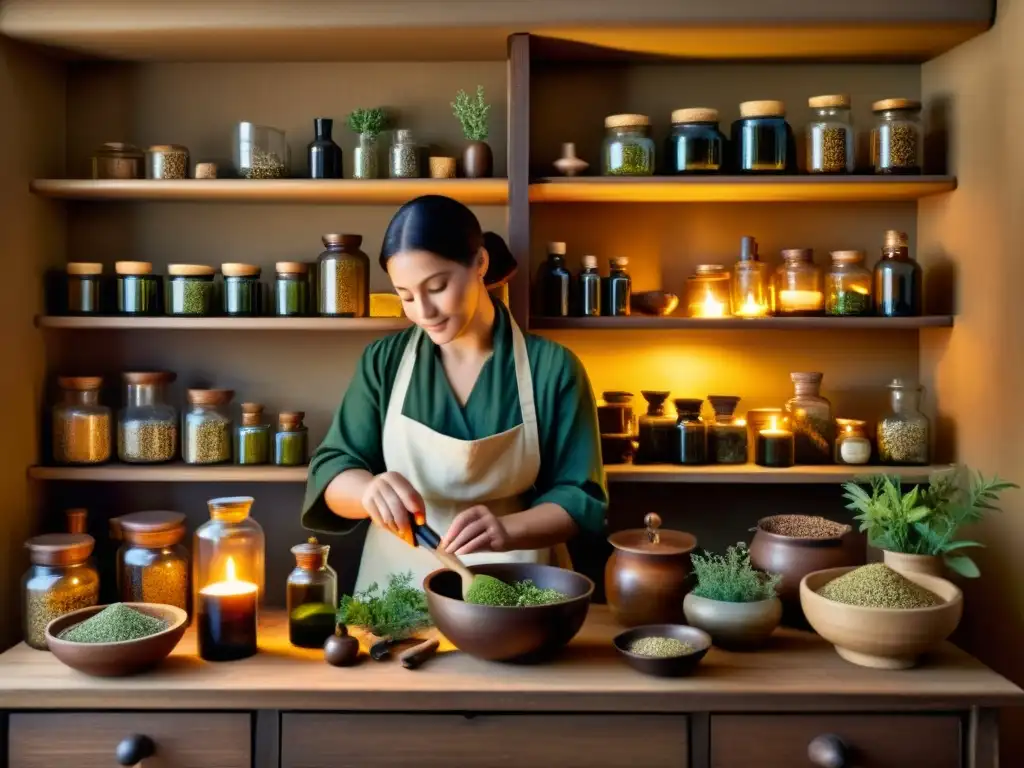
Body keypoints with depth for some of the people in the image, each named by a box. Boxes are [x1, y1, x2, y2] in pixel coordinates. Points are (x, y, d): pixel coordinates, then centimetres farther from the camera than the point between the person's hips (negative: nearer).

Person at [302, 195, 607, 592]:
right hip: (397, 584, 2)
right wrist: (368, 490, -23)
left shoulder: (552, 368, -4)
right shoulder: (383, 362, 2)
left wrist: (508, 529, -23)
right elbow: (330, 472, 0)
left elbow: (580, 497, -4)